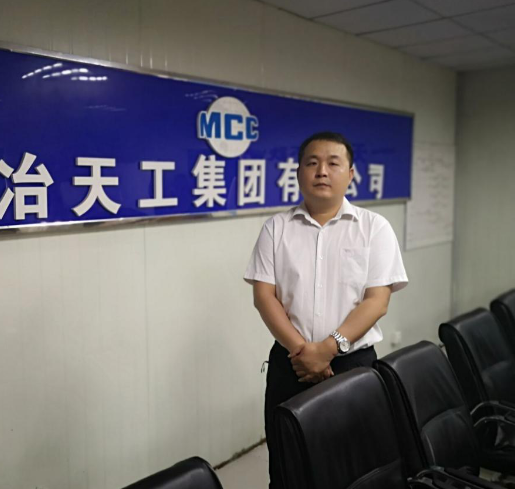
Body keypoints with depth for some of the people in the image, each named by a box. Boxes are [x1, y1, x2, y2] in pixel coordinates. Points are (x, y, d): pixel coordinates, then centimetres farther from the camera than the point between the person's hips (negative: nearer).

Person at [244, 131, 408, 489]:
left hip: (352, 362, -1)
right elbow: (264, 295, -2)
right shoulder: (277, 228, 3)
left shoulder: (374, 227, -1)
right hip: (289, 363, 1)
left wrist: (330, 347, -17)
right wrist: (300, 349, -14)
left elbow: (377, 300, -8)